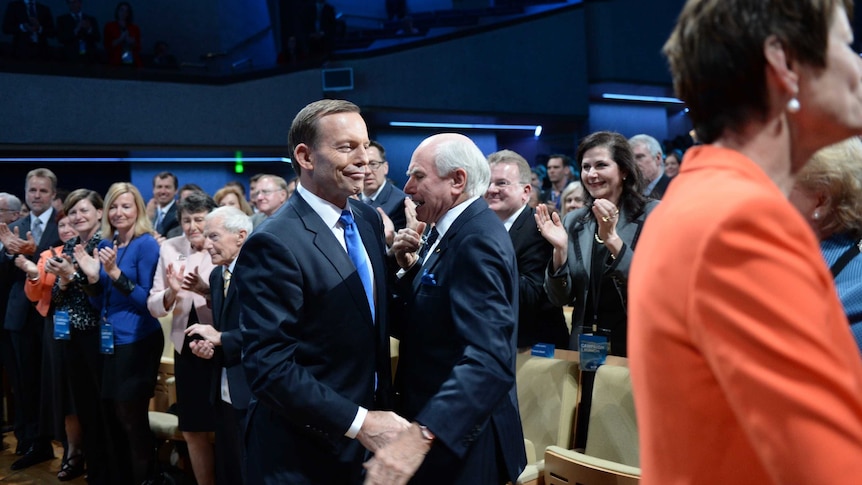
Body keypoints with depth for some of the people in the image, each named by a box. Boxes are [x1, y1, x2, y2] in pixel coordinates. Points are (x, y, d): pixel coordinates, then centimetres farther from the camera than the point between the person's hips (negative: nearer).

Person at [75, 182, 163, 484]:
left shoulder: (147, 244, -11)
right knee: (116, 416, 13)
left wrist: (115, 273, -24)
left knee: (132, 416, -1)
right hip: (110, 342, 7)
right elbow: (99, 304, 12)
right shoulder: (105, 245, 9)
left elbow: (150, 300, -16)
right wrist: (92, 277, -6)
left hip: (137, 342, -7)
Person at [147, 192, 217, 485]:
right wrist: (171, 292, -16)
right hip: (186, 349, 5)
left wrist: (207, 291, -32)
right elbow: (153, 307, 5)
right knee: (192, 431, 15)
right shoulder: (170, 248, 4)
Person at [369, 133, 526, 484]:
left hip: (458, 438, -9)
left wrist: (421, 435, -45)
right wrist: (409, 264, -4)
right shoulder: (452, 230, 7)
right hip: (429, 419, 9)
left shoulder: (477, 240, -23)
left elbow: (489, 359, -35)